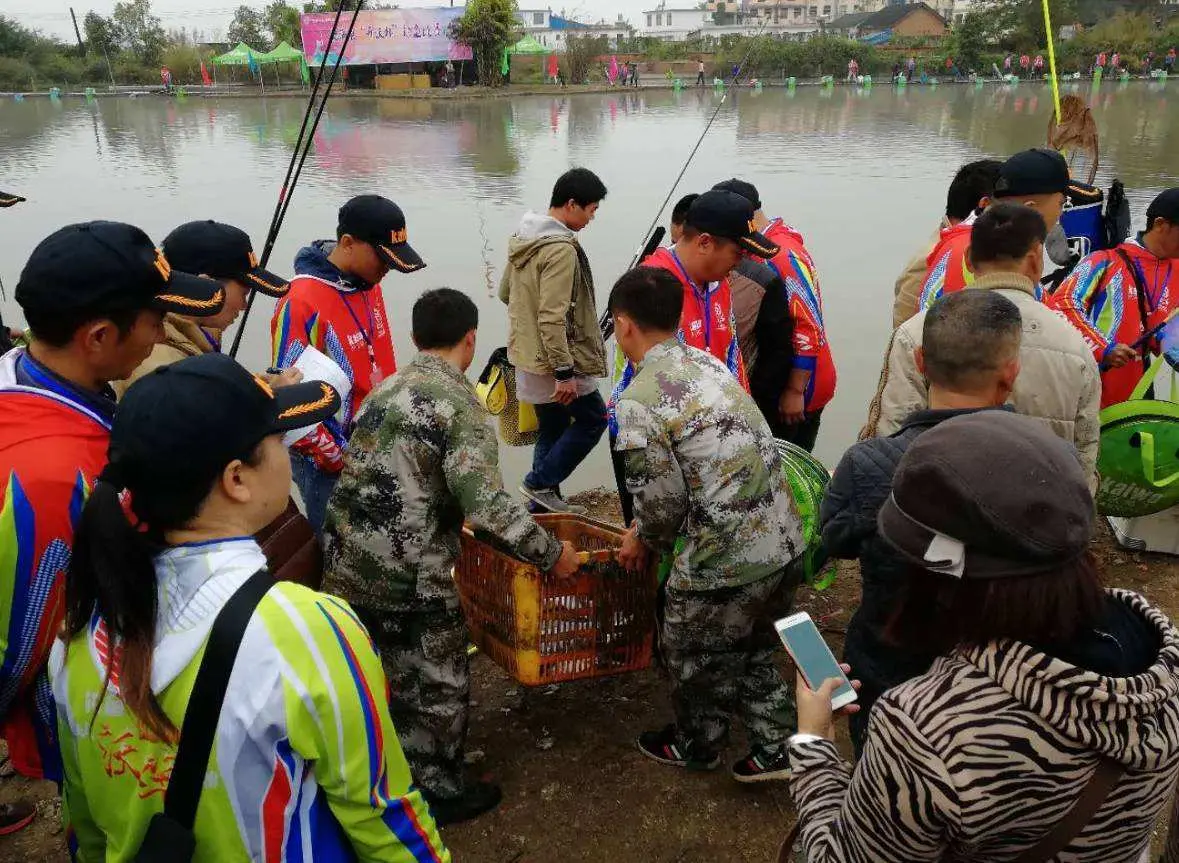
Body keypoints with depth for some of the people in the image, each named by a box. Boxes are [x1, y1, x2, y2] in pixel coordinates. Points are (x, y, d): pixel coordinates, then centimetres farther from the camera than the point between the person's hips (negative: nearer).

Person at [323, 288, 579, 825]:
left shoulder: (386, 389, 12)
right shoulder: (460, 405, -13)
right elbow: (487, 506, -23)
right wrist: (551, 553, -12)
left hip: (347, 561, 8)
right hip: (407, 574, -8)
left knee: (394, 677, 25)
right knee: (439, 685, 14)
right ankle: (437, 794, 31)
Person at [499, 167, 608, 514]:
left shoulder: (523, 237, 7)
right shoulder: (561, 249, -22)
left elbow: (505, 291, 17)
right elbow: (553, 319, -27)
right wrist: (565, 372, -23)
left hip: (525, 355, 9)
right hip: (553, 359, -9)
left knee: (552, 427, 19)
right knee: (593, 418, 8)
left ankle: (543, 501, 26)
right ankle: (540, 482, 9)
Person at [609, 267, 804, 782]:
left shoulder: (638, 402, -18)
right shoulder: (707, 362, 7)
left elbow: (663, 501, -14)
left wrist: (644, 543, 10)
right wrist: (648, 530, 21)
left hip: (724, 560, -7)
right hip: (783, 540, 7)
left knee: (695, 657, 21)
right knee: (751, 649, 29)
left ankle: (696, 746, 45)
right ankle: (778, 746, 37)